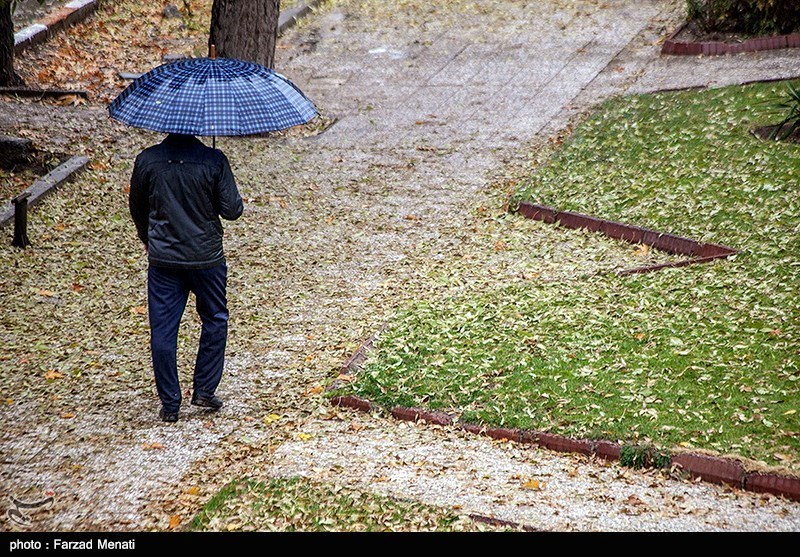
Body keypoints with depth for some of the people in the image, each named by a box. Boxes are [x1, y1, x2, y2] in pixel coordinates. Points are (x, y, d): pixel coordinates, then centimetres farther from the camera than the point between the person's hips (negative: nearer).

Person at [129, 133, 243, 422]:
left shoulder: (146, 160, -5)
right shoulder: (214, 160, -12)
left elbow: (137, 208, 8)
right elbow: (232, 210, -10)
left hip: (162, 260, 1)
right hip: (206, 258, -1)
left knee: (163, 331, 8)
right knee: (214, 321, 19)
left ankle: (170, 404, 13)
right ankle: (204, 390, 20)